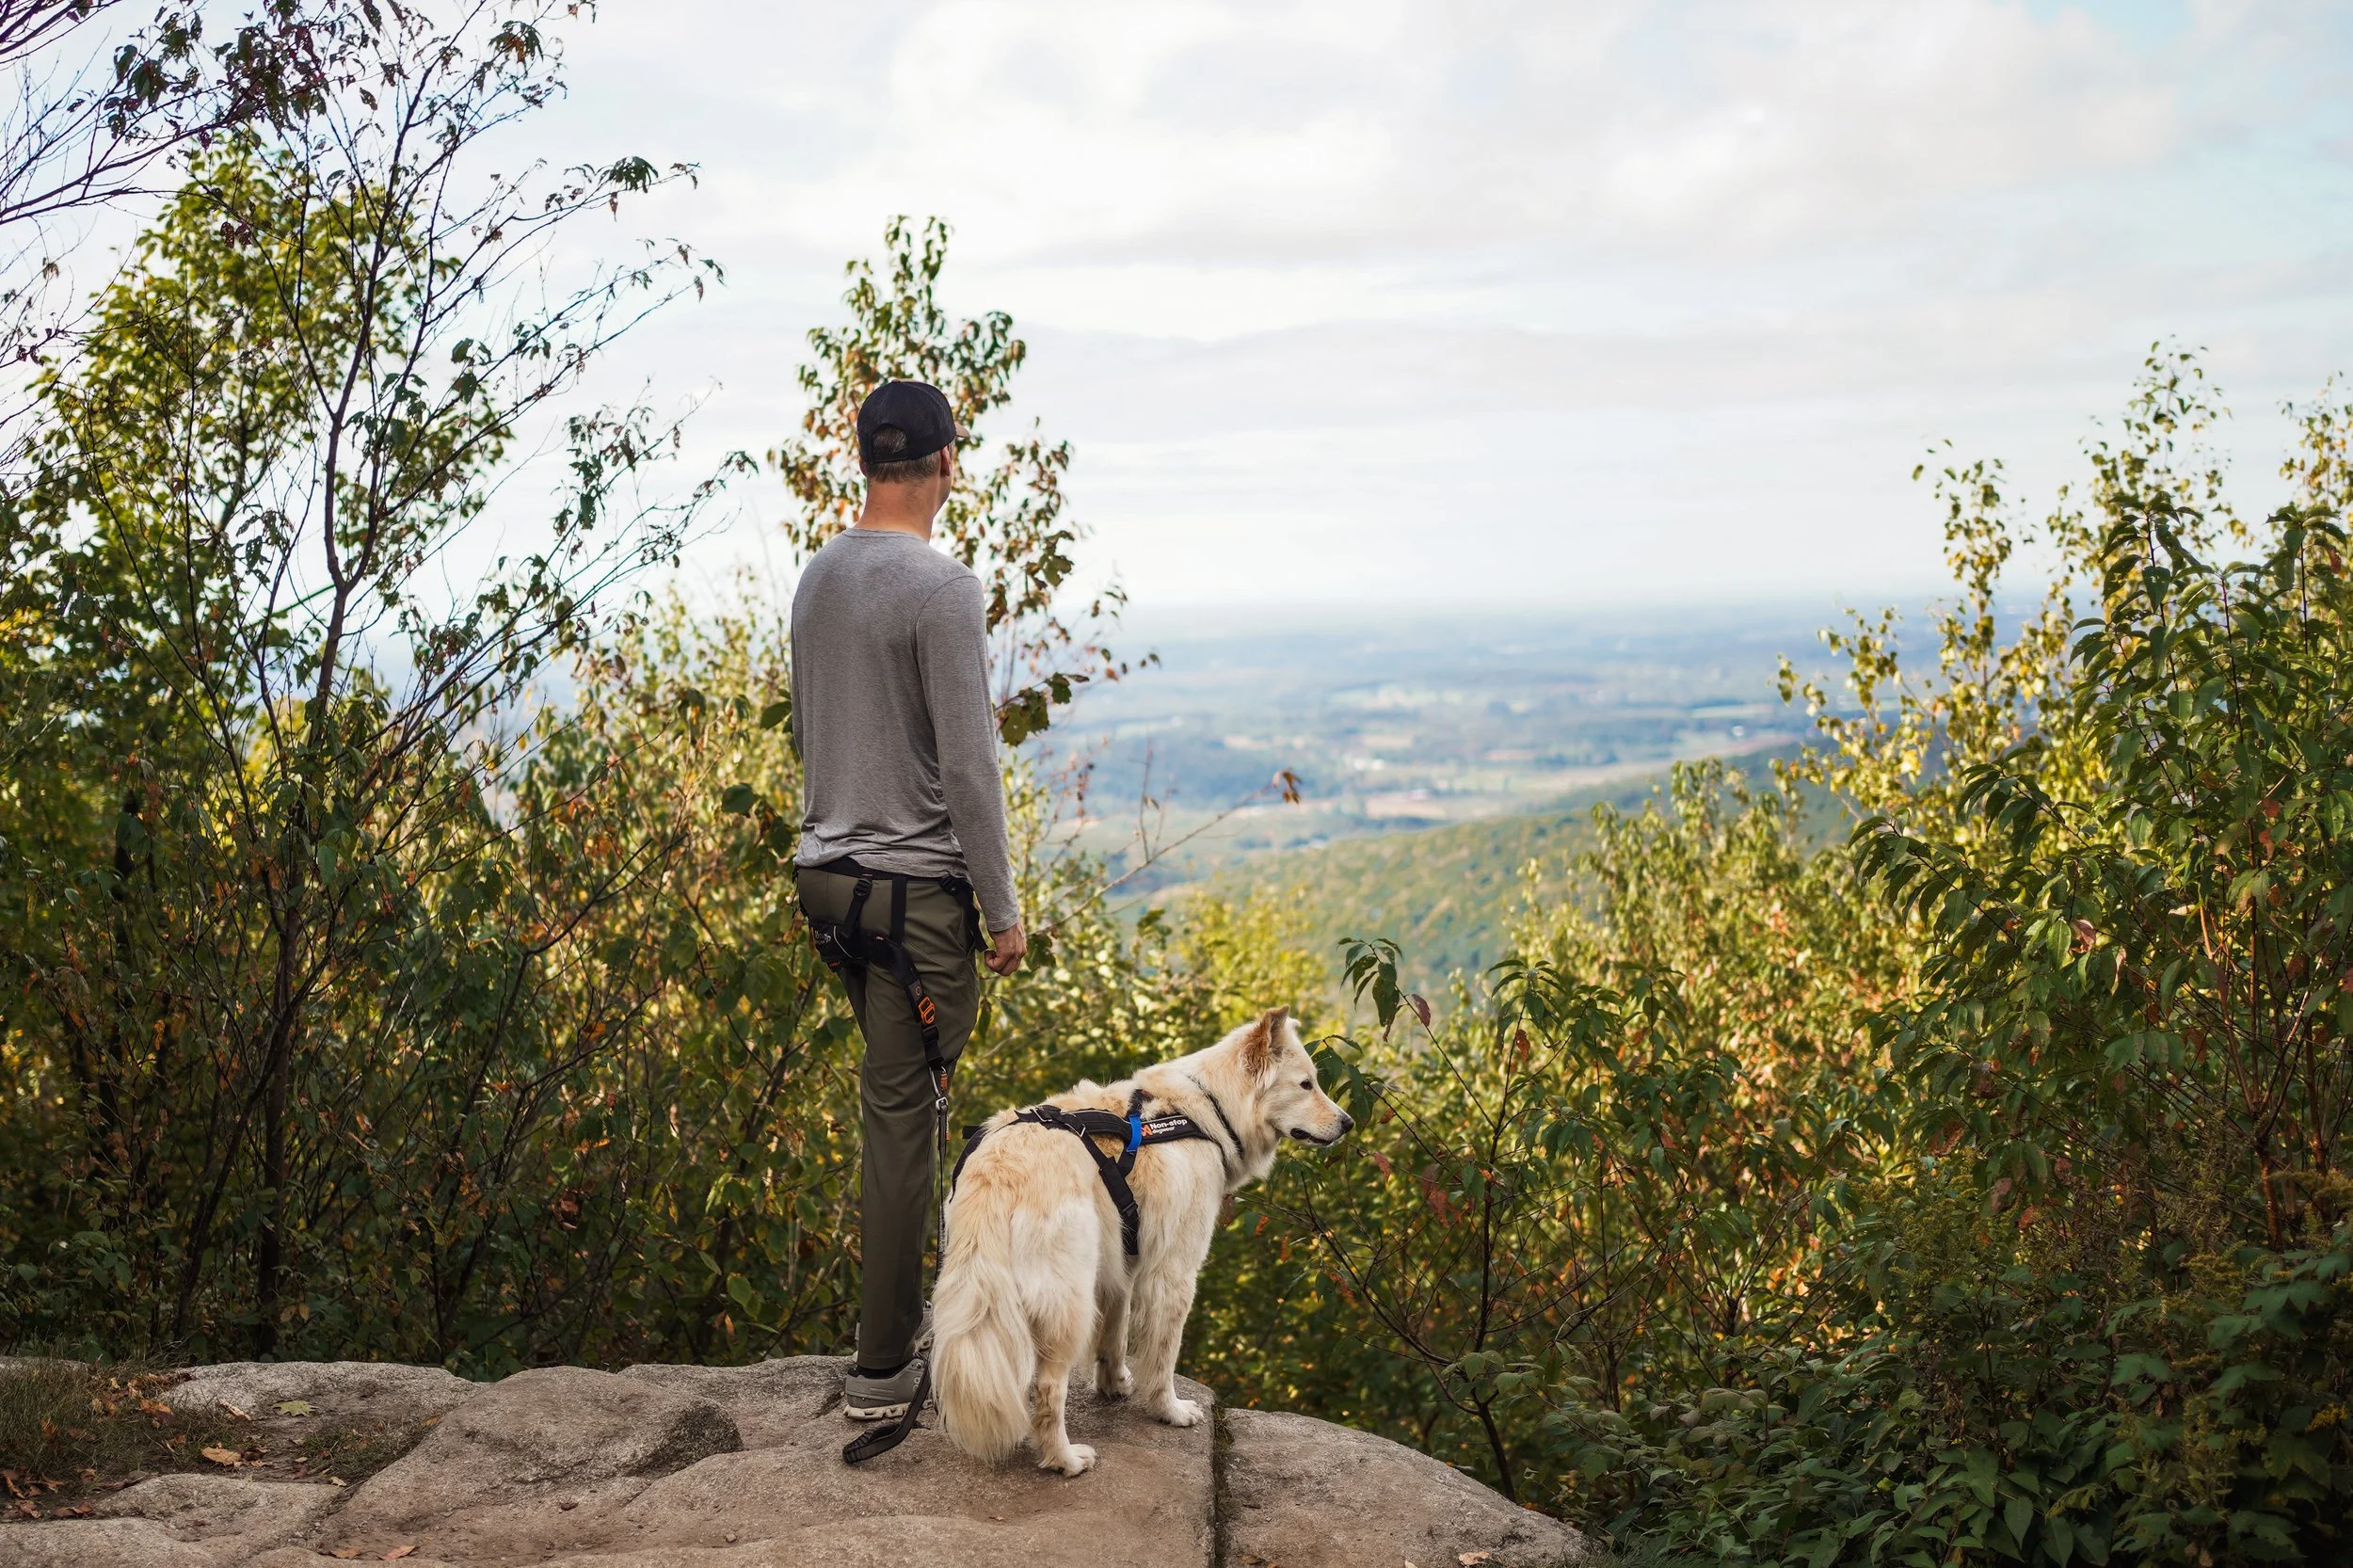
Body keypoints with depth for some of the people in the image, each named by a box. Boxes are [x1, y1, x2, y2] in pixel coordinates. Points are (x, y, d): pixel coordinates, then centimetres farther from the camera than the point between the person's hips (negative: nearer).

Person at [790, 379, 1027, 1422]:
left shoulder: (816, 579, 11)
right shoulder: (941, 588, -17)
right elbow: (969, 762, -19)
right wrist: (1002, 907, -12)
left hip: (827, 871, 9)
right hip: (914, 883, -9)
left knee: (900, 1097, 20)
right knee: (902, 1112, -3)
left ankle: (901, 1312, 27)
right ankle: (883, 1365, 3)